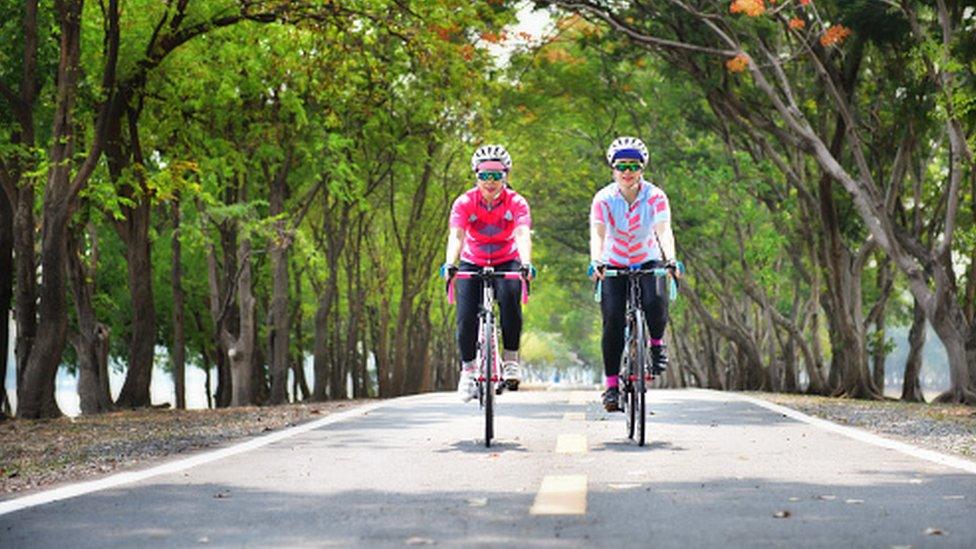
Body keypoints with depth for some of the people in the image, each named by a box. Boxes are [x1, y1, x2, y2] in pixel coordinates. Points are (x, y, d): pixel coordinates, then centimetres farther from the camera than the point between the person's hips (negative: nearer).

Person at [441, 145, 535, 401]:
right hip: (472, 264, 1)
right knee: (466, 317, -15)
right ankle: (468, 370, 3)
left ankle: (511, 359, -16)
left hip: (507, 264, -1)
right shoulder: (464, 203, -16)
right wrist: (450, 264, -46)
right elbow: (456, 236, -28)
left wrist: (526, 264, -49)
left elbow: (523, 235, -30)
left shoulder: (516, 202, -16)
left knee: (510, 297, -30)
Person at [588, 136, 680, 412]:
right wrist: (596, 261, -48)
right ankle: (611, 385, -8)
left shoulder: (655, 196, -16)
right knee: (613, 320, -15)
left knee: (655, 301, -29)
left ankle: (657, 343, 2)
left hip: (648, 262, 0)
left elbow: (664, 231, -28)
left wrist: (670, 259, -47)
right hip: (614, 265, 0)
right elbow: (597, 234, -28)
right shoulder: (604, 198, -16)